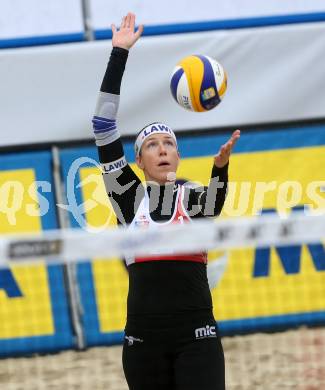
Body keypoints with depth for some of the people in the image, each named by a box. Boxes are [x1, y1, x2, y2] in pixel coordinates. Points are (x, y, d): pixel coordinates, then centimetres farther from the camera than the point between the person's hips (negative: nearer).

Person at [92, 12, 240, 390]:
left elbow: (214, 203, -19)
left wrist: (221, 166, -41)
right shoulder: (129, 196, 6)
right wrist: (119, 53, -4)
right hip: (143, 338, 1)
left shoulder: (194, 197, 5)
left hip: (196, 337, -1)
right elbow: (103, 129, 0)